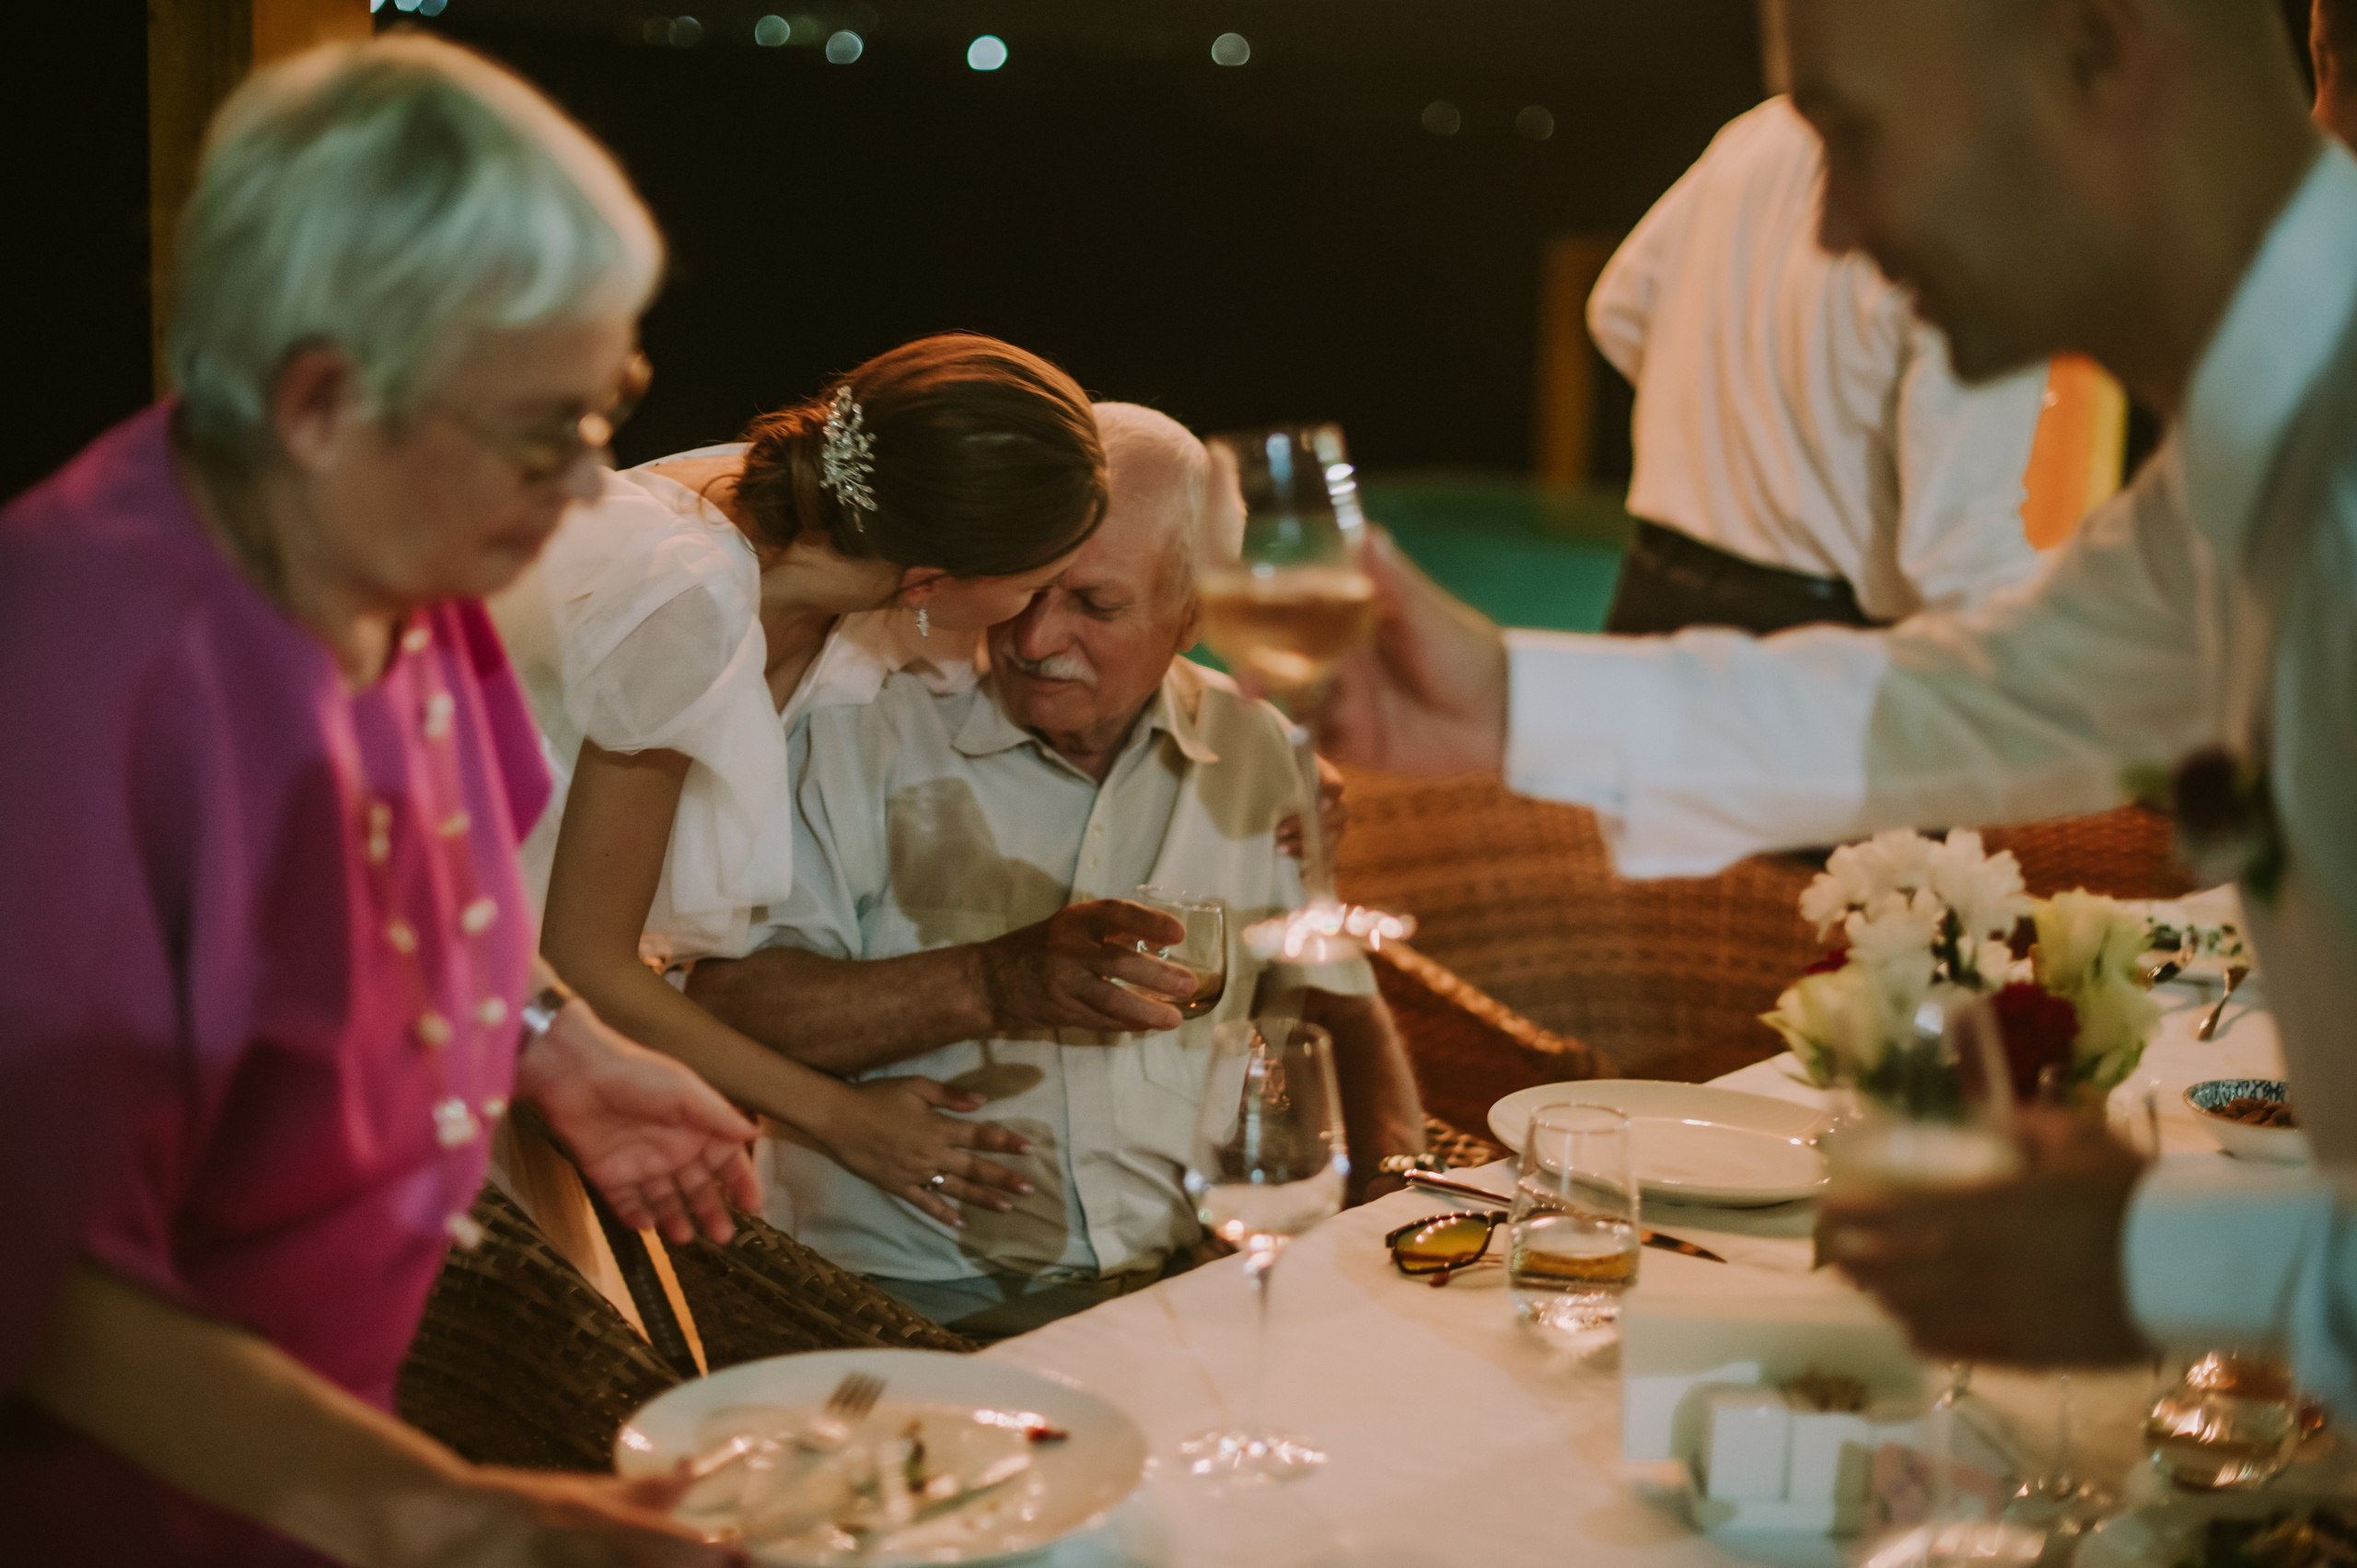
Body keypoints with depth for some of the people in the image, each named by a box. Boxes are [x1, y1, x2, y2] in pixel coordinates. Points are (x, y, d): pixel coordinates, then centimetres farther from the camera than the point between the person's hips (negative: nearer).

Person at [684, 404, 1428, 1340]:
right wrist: (990, 986, -21)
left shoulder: (1251, 750, 11)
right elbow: (717, 1002, -11)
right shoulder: (867, 730, -3)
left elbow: (1336, 1006, 19)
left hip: (1184, 1285, 5)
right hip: (913, 1294, -4)